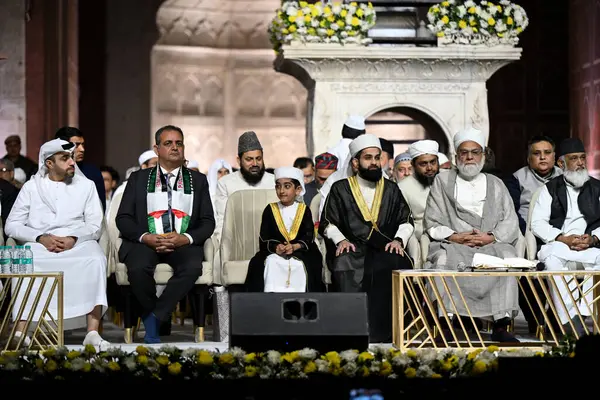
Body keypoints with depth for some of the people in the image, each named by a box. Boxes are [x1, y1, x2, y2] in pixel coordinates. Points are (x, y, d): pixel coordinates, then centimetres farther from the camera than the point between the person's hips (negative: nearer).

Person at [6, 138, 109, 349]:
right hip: (39, 244, 0)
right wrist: (42, 238, -12)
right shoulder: (31, 187, 13)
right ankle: (20, 331, -36)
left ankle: (93, 332, -38)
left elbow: (95, 226, 7)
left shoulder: (86, 186, 15)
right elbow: (11, 225, 6)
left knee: (96, 260, -34)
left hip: (78, 243, 0)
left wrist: (73, 238, -14)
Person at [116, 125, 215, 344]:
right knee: (138, 268, -34)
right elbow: (123, 218, 7)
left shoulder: (198, 180, 16)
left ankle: (154, 318, -18)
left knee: (192, 267, -34)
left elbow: (208, 222, 9)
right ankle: (152, 316, -6)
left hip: (183, 243, 1)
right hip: (145, 241, 0)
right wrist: (146, 237, -13)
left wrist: (185, 238, -11)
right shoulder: (139, 178, 15)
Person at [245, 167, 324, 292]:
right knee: (271, 262, -30)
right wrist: (275, 247, -19)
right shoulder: (270, 210, 8)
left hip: (300, 250, -1)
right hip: (273, 251, 1)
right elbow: (264, 238, 2)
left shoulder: (304, 210, 6)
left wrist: (295, 247, -21)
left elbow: (309, 236, -1)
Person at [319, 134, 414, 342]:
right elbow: (328, 223, 10)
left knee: (399, 266, -33)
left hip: (385, 249, 1)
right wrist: (340, 240, -9)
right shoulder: (340, 189, 11)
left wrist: (399, 240, -3)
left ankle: (383, 333, -26)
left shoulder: (391, 189, 17)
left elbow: (407, 221, 16)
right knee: (344, 266, -36)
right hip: (352, 249, -1)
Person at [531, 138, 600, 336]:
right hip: (557, 244, -1)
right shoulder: (550, 189, 16)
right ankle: (572, 322, -40)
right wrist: (563, 239, -12)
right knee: (552, 259, -37)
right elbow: (537, 223, 3)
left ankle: (582, 314, -34)